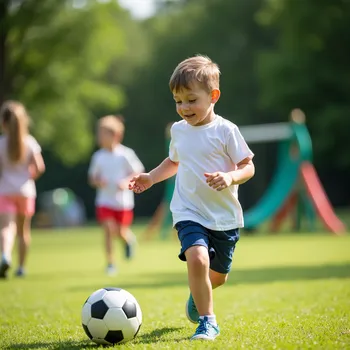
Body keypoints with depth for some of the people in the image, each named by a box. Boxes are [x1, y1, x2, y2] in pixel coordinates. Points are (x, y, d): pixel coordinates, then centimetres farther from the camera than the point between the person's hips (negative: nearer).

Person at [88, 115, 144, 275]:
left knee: (121, 232, 5)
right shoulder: (98, 156, 0)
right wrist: (98, 182, -13)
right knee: (108, 230, -13)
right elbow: (93, 177, 9)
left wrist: (127, 182, -19)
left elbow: (137, 173, -2)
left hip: (123, 201, -1)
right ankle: (110, 262, -4)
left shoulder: (125, 154, -9)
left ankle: (129, 239, 42)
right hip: (105, 200, 1)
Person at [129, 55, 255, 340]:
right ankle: (207, 321, -12)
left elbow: (248, 166, -7)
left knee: (218, 276, 13)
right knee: (197, 259, -26)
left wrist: (230, 177, -26)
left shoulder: (225, 130, -9)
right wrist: (151, 177, 12)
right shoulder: (178, 130, 5)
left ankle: (198, 293, 49)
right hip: (189, 213, 1)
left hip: (225, 216, -1)